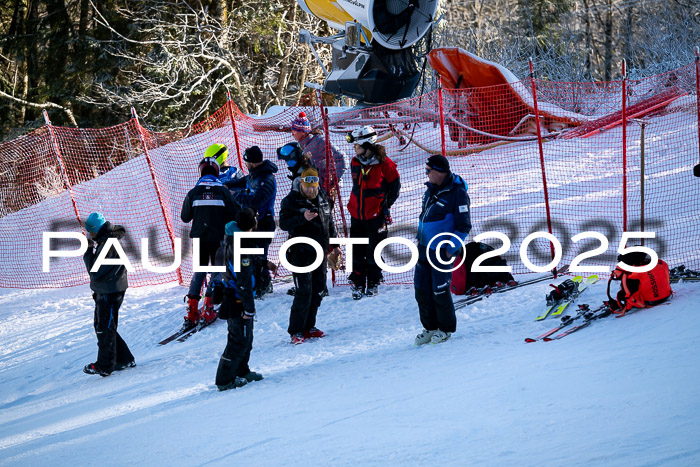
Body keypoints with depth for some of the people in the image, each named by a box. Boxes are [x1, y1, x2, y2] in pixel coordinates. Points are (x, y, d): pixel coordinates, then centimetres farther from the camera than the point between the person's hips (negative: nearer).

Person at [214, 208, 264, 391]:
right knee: (240, 340, -1)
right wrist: (249, 307, -19)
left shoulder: (228, 239, 4)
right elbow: (244, 281, -25)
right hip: (239, 300, -10)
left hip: (228, 293, 10)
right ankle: (224, 380, 4)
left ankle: (241, 372, 34)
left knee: (245, 337, 22)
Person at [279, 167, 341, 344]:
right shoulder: (291, 201, -8)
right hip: (301, 252, -6)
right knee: (304, 292, -11)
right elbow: (284, 224, -17)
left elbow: (329, 222, 21)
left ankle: (309, 326, 20)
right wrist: (302, 218, -30)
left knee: (318, 290, 9)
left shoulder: (322, 198, 10)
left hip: (320, 251, 7)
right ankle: (296, 331, -4)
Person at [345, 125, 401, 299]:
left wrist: (386, 205, -3)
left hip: (376, 215, -4)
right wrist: (354, 205, 13)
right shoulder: (355, 163, 5)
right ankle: (357, 284, 10)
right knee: (357, 252, 2)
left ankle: (373, 284, 17)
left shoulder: (384, 163, -10)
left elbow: (395, 185, 1)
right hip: (357, 215, 4)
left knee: (373, 252, 4)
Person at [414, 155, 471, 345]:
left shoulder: (457, 193, -14)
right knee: (422, 289, 7)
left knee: (440, 291, -2)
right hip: (424, 247, 8)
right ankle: (430, 327, 21)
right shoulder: (432, 189, 10)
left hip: (441, 250, -7)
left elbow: (464, 227, -13)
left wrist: (450, 250, -16)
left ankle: (446, 329, 16)